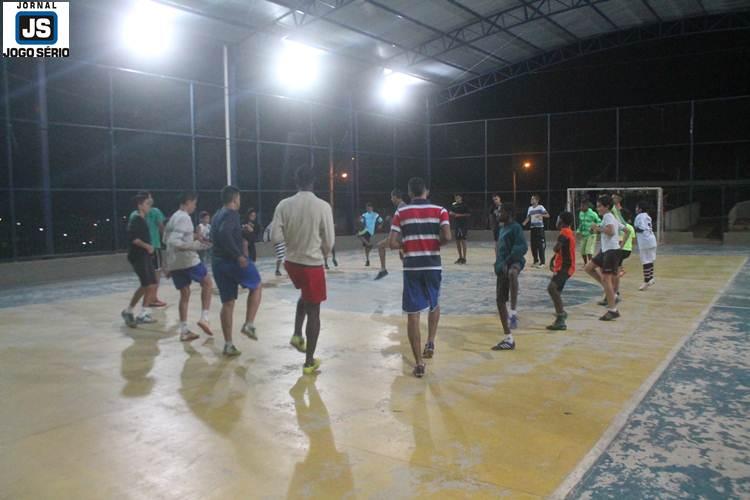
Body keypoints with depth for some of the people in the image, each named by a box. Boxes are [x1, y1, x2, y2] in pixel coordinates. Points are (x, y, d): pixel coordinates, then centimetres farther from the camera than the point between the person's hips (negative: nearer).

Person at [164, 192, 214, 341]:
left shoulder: (173, 217, 16)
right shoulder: (184, 218, -13)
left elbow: (167, 239, 25)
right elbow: (174, 242, -23)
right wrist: (197, 245, -27)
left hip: (173, 263, 8)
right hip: (187, 260, -8)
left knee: (185, 294, 13)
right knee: (207, 283, 10)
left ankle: (184, 331, 12)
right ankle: (204, 318, 0)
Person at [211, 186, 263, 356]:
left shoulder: (217, 215, 17)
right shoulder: (232, 214, -11)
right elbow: (224, 234, -29)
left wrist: (242, 230, 29)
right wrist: (238, 255, -27)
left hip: (218, 262, 8)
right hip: (233, 261, -8)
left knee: (227, 303, 11)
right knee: (256, 287, 16)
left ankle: (228, 345, 11)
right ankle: (249, 324, 7)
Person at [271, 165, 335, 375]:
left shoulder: (284, 205, -6)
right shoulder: (323, 206, -13)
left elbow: (275, 237, -8)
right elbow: (329, 241, -8)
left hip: (292, 262, 4)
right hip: (313, 265, -4)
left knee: (305, 297, 33)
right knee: (313, 311, 7)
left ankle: (297, 334, 24)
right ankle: (309, 361, 13)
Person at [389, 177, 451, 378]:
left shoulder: (401, 213, 2)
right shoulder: (439, 211, 1)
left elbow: (392, 243, -4)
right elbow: (447, 237, -13)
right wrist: (434, 243, 7)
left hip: (411, 267, -1)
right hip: (433, 266, 1)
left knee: (413, 314, 3)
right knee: (434, 305, 28)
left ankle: (419, 363, 2)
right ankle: (430, 342, 18)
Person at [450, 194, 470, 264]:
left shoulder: (464, 205, -5)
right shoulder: (453, 205, 10)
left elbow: (468, 214, -8)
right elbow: (451, 213, 18)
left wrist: (460, 215, -16)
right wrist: (452, 214, -4)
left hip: (463, 224, -6)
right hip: (456, 224, 6)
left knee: (463, 240, -7)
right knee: (457, 241, 8)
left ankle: (464, 258, -4)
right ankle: (460, 257, 17)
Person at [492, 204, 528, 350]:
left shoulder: (515, 227, -6)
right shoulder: (502, 229, 21)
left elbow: (522, 247, -20)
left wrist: (508, 261, -28)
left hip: (514, 262, -9)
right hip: (503, 266, 9)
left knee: (511, 273, -45)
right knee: (500, 300, 5)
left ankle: (513, 312, -42)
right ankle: (508, 339, 12)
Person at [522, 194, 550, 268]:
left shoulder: (540, 207, -5)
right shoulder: (530, 208, 11)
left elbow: (548, 215, -10)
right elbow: (528, 218, 14)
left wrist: (541, 215, -28)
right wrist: (523, 224, 0)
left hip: (540, 228, -6)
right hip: (533, 228, 6)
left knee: (540, 246, -8)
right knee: (533, 245, 8)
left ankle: (542, 263, -5)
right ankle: (536, 261, 20)